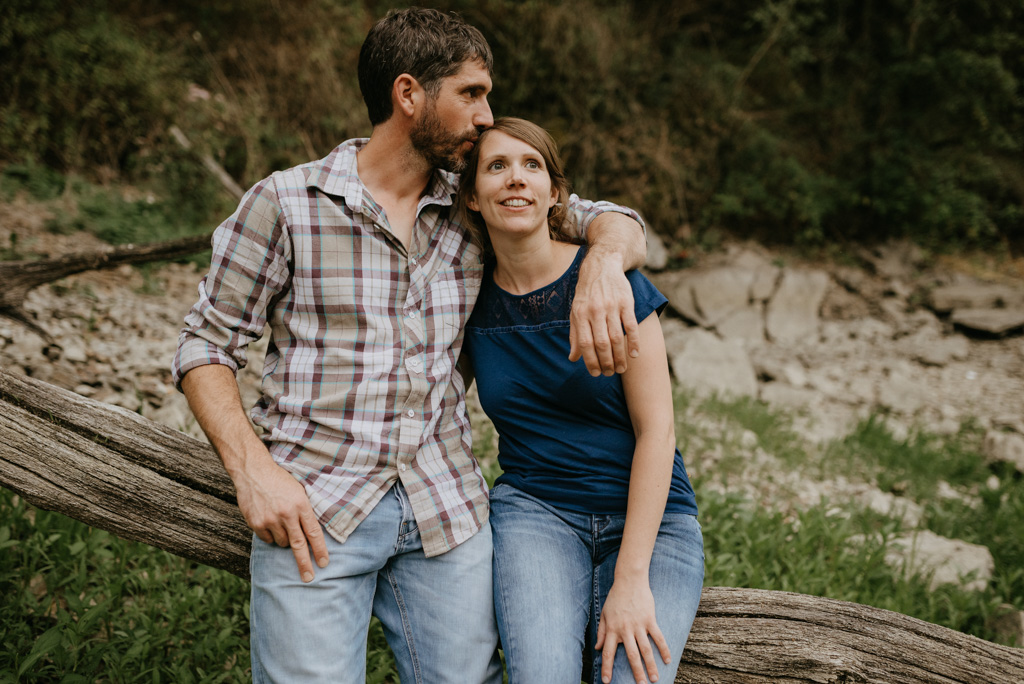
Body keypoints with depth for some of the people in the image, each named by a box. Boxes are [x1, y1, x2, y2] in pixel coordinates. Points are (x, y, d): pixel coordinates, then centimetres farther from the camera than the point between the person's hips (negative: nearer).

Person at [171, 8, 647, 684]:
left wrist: (604, 265, -11)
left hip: (447, 510, 4)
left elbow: (611, 220, 14)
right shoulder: (285, 204, -1)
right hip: (313, 509, -3)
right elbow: (206, 346, 2)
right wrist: (253, 468, -13)